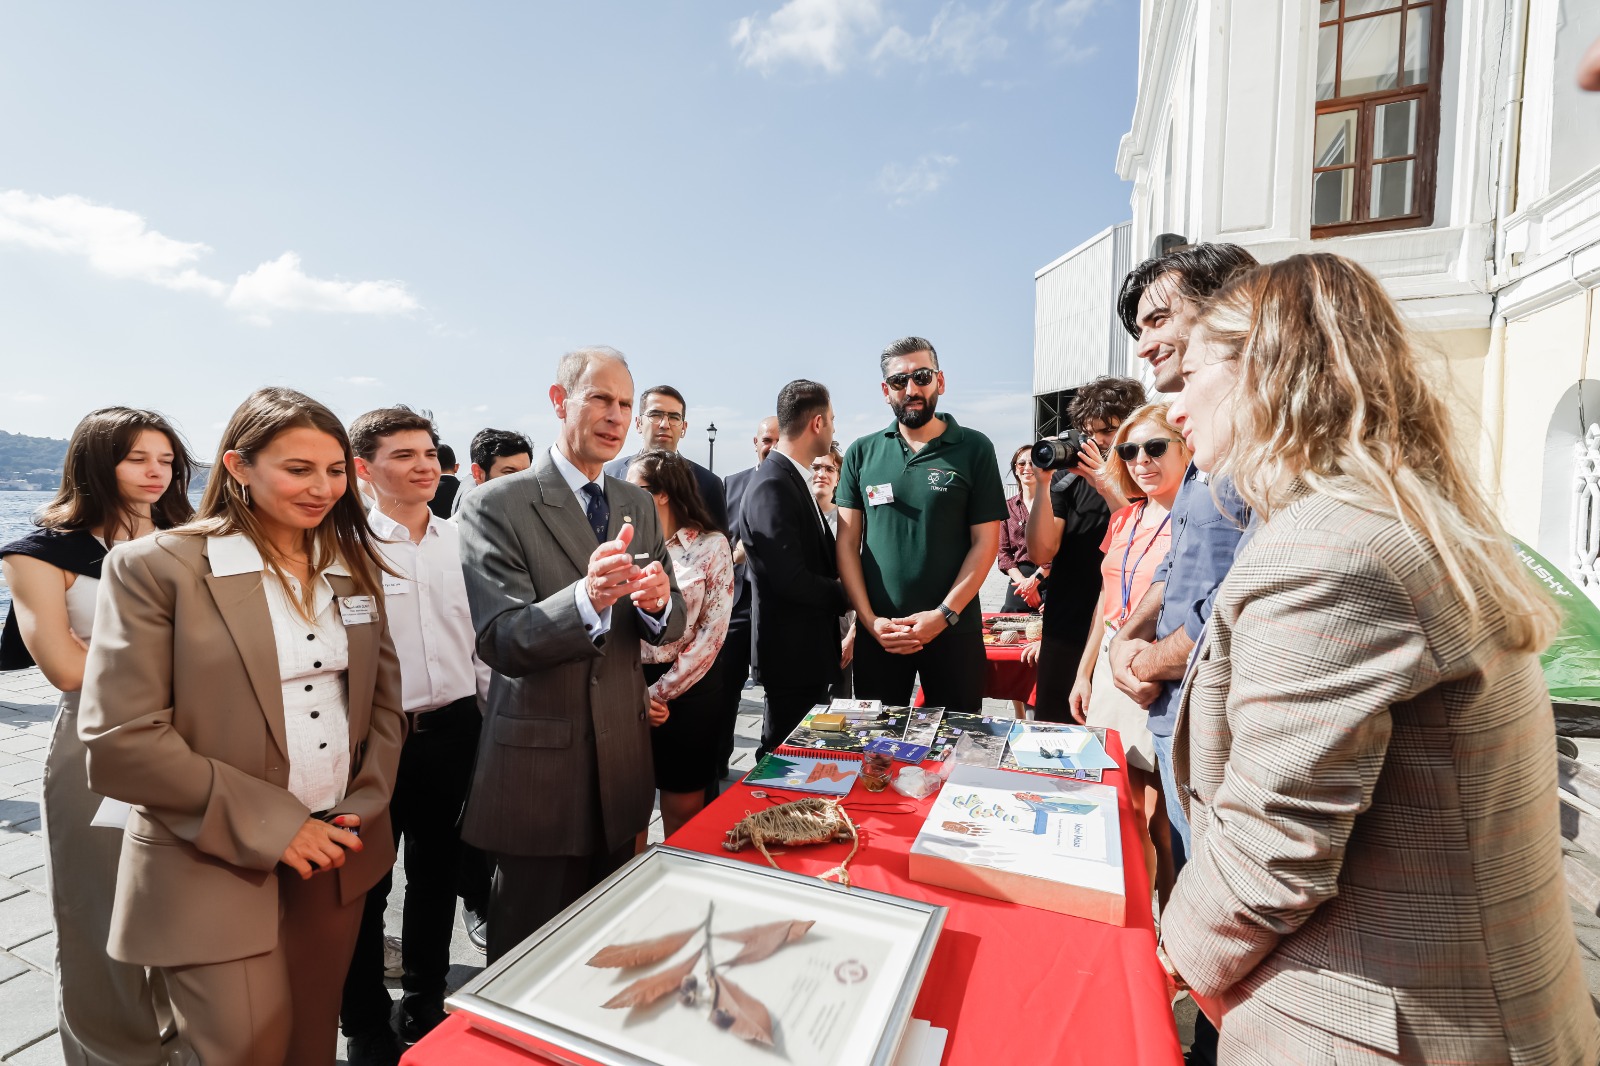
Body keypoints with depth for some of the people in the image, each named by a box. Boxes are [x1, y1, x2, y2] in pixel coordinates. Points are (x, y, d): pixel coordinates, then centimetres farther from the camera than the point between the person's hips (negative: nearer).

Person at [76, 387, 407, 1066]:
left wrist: (366, 802, -3)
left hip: (337, 855, 5)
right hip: (216, 870, -4)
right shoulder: (154, 567, -10)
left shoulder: (352, 566, 5)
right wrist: (270, 826, -16)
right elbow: (120, 742, -14)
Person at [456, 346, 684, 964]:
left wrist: (658, 601, -21)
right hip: (537, 765, -5)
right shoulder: (496, 505, -12)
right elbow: (499, 641, -20)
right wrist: (586, 598, -38)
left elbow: (670, 626, 3)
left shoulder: (639, 506, 6)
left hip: (622, 763, 5)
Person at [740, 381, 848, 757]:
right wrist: (846, 595, -11)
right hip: (793, 653, -9)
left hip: (809, 647, 9)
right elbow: (791, 580, -25)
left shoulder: (792, 478, 10)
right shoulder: (772, 485, -20)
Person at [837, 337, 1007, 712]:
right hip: (877, 632, 2)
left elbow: (985, 542, -5)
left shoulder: (974, 448, -1)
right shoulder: (862, 453, 4)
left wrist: (943, 615, -13)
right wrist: (871, 620, -8)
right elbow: (848, 543, 2)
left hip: (954, 630, -1)